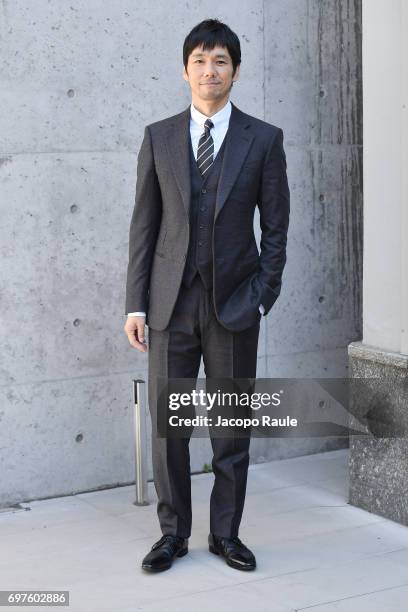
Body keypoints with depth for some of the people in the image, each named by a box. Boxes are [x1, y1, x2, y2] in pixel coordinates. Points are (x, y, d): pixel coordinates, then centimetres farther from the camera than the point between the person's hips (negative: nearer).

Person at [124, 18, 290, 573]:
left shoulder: (264, 140, 2)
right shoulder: (158, 137, 6)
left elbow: (276, 226, 4)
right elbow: (144, 225, 5)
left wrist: (262, 296, -4)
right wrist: (135, 303, 0)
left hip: (233, 303, -1)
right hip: (171, 301, 1)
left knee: (232, 425, 6)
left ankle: (226, 533, 21)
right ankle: (173, 533, 20)